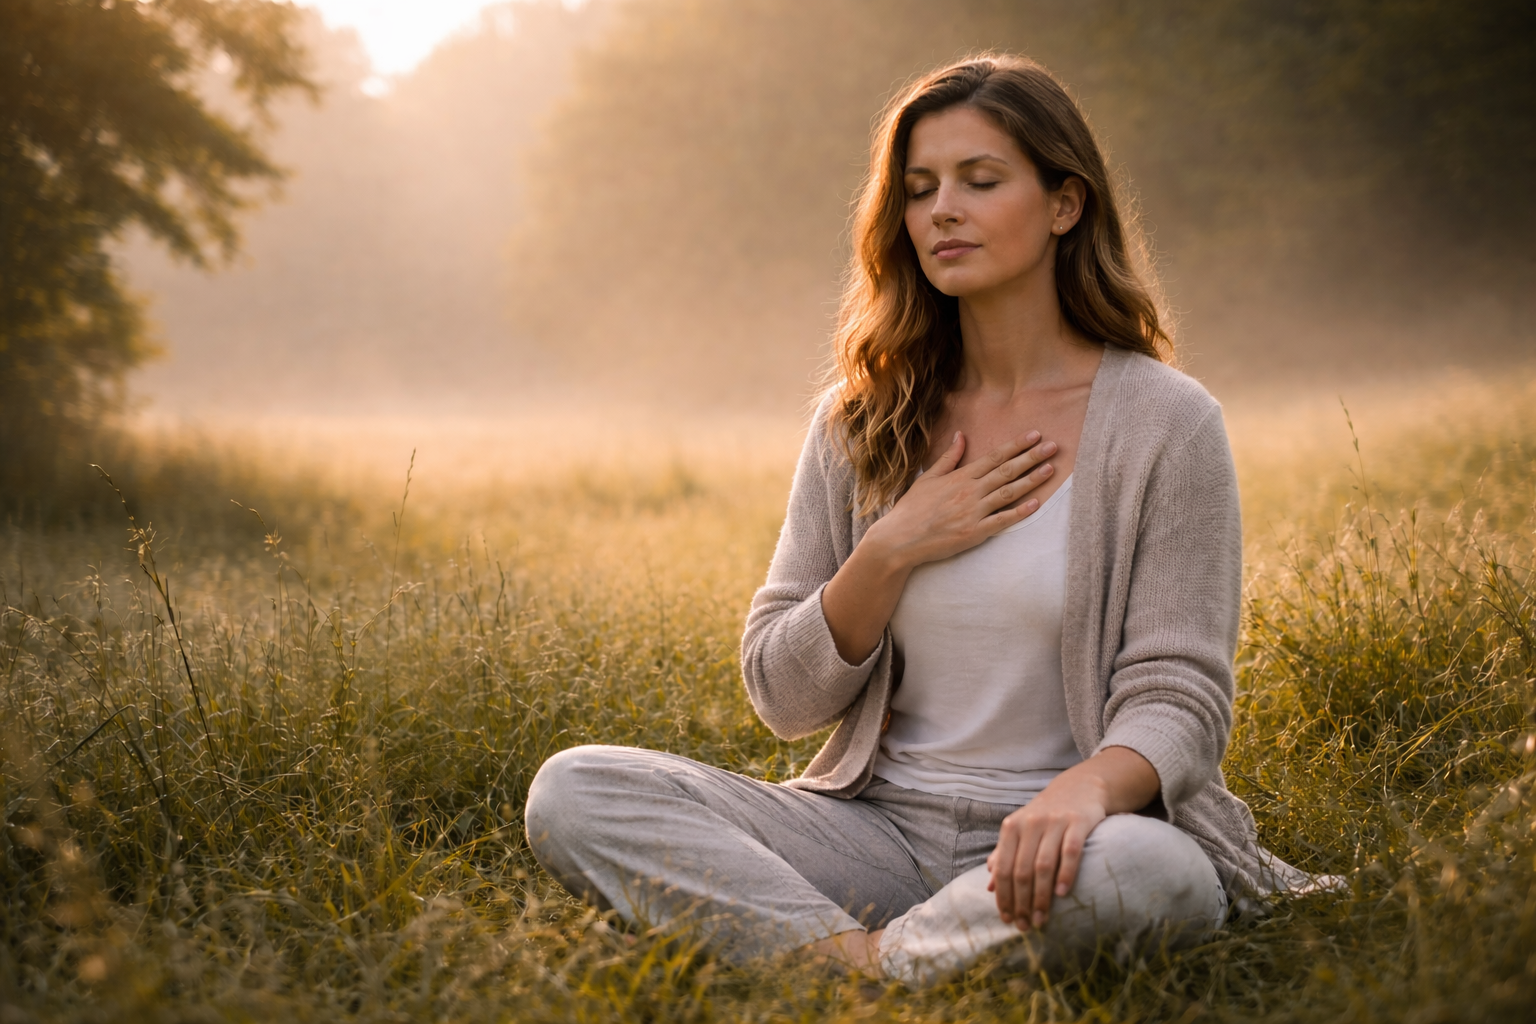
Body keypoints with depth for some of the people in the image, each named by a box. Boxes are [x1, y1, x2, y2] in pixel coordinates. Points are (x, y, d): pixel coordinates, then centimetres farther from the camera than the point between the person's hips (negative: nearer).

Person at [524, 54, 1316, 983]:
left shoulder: (1166, 425, -2)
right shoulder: (863, 421, 8)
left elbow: (1177, 698, -7)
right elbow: (783, 698, 7)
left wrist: (1086, 787, -30)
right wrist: (891, 551, -9)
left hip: (1054, 840, -3)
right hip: (880, 828, 4)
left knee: (1150, 872, -40)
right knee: (573, 789, -16)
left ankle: (863, 973, -21)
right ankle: (860, 955, -28)